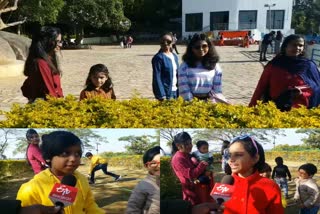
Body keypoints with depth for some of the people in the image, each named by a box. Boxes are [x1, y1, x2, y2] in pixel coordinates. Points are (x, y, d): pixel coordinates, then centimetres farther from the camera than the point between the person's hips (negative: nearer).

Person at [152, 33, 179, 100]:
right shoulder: (158, 57, -11)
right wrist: (161, 96, -20)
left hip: (175, 91, 7)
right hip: (165, 91, -7)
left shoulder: (174, 56, 11)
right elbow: (156, 77, -15)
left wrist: (178, 91, 10)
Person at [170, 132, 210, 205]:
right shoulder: (178, 159, -19)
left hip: (200, 188, 9)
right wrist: (202, 165, -22)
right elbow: (190, 175, -24)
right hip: (192, 191, -9)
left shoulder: (188, 156, 10)